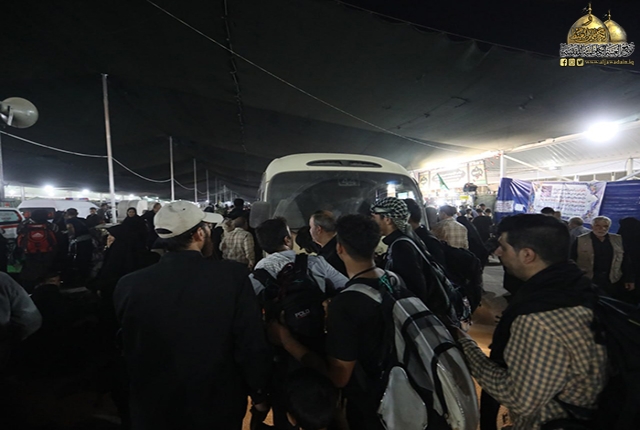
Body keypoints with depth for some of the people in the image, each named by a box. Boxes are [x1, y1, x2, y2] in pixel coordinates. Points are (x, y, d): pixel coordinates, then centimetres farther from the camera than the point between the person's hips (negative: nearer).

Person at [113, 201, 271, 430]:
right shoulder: (232, 275, -24)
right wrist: (260, 394, -3)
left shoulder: (128, 285, -16)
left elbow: (128, 352, 0)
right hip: (219, 408, -1)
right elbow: (252, 346, -19)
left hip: (153, 411, 2)